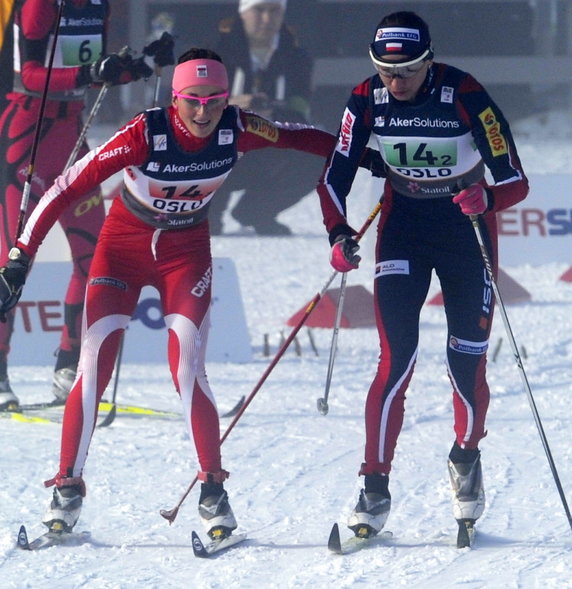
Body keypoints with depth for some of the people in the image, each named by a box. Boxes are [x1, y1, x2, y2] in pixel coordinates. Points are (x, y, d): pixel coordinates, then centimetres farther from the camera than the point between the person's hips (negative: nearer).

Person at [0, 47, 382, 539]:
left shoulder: (237, 130, -19)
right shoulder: (146, 134, -28)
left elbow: (297, 137, 0)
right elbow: (70, 186, -27)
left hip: (187, 253, 1)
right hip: (123, 246, -1)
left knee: (188, 373, -12)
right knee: (94, 369, -9)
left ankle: (213, 489, 1)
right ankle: (68, 488, 0)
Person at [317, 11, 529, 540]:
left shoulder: (466, 97, -23)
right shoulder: (367, 101, -15)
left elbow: (516, 182, -20)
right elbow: (335, 176, -5)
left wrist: (485, 198, -41)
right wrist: (339, 235, -21)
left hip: (467, 223, -1)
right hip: (403, 224, 1)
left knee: (468, 361, -1)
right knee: (397, 360, -11)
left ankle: (466, 457, 28)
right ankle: (375, 489, -11)